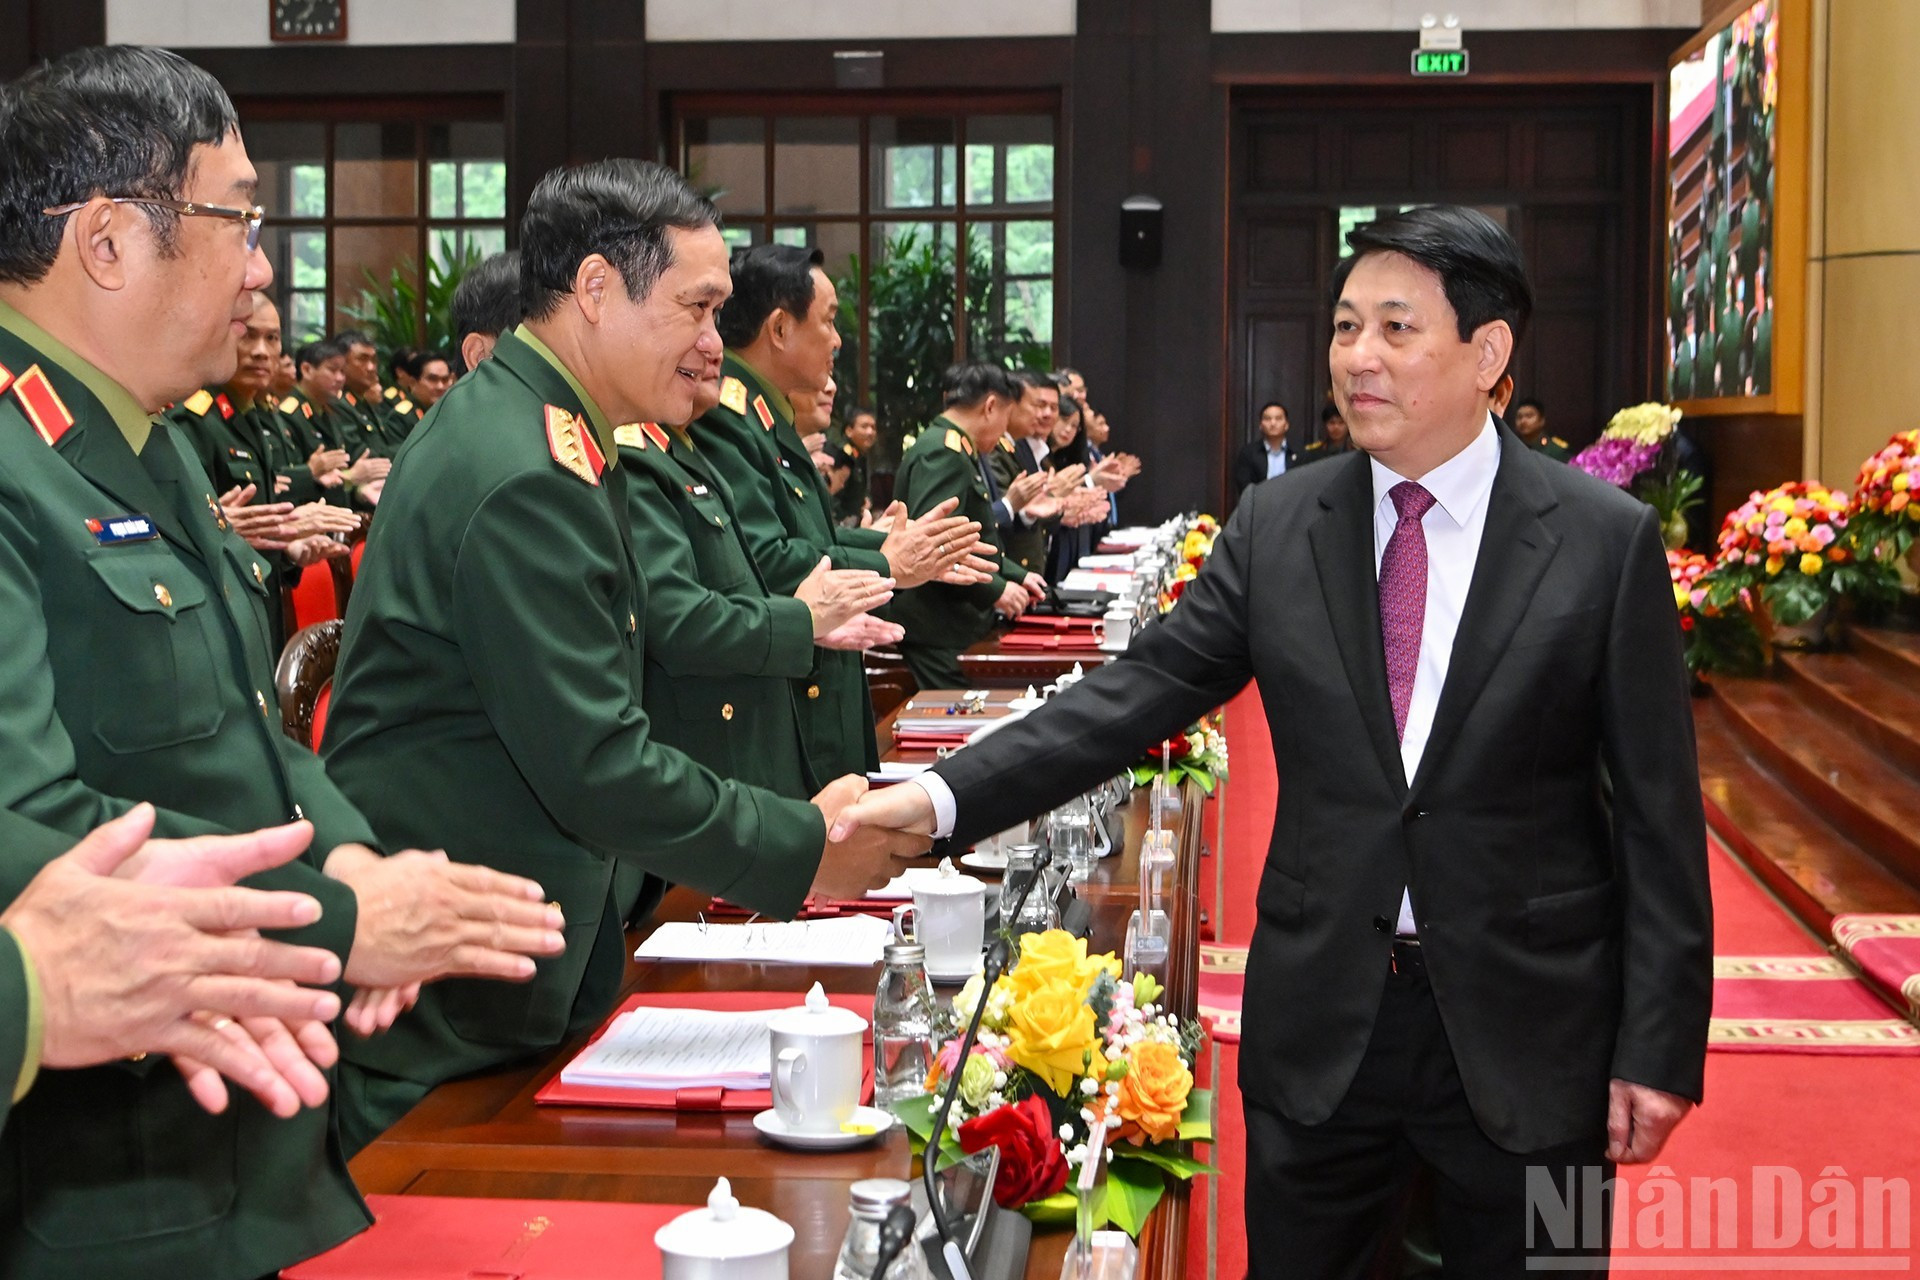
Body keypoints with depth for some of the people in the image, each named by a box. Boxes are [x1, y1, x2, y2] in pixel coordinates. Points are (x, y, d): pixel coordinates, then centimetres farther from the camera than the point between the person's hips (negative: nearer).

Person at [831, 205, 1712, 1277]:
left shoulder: (1608, 541, -7)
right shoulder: (1277, 528, 1)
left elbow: (1659, 814, -5)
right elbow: (1136, 697, -3)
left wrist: (1659, 1049, -7)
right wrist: (942, 798, -15)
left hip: (1528, 1030, -2)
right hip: (1319, 1020, 2)